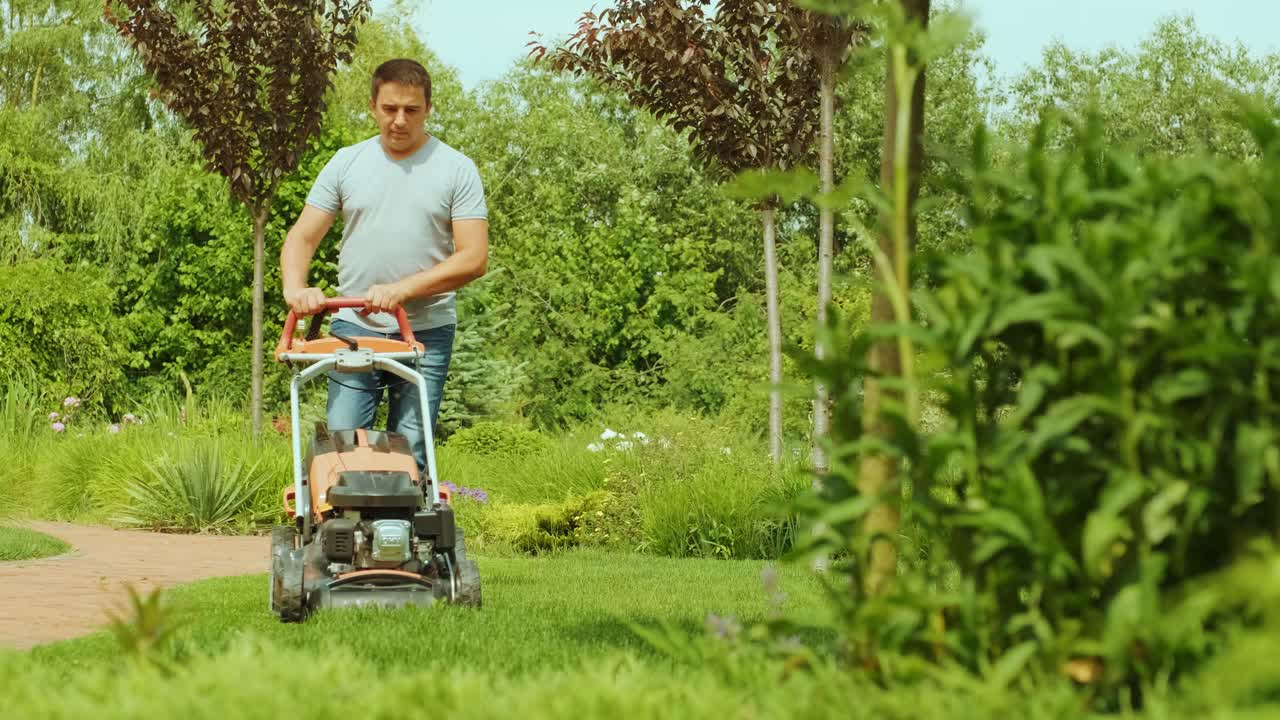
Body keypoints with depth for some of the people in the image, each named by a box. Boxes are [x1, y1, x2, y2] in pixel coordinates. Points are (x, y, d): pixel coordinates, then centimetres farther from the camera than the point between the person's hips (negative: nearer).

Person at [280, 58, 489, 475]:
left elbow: (474, 258, -6)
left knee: (410, 452, -2)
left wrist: (402, 289, -17)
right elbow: (302, 238, 8)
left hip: (426, 333, -2)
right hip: (354, 329, 2)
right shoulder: (346, 163, 8)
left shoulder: (456, 170, 1)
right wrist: (295, 288, -13)